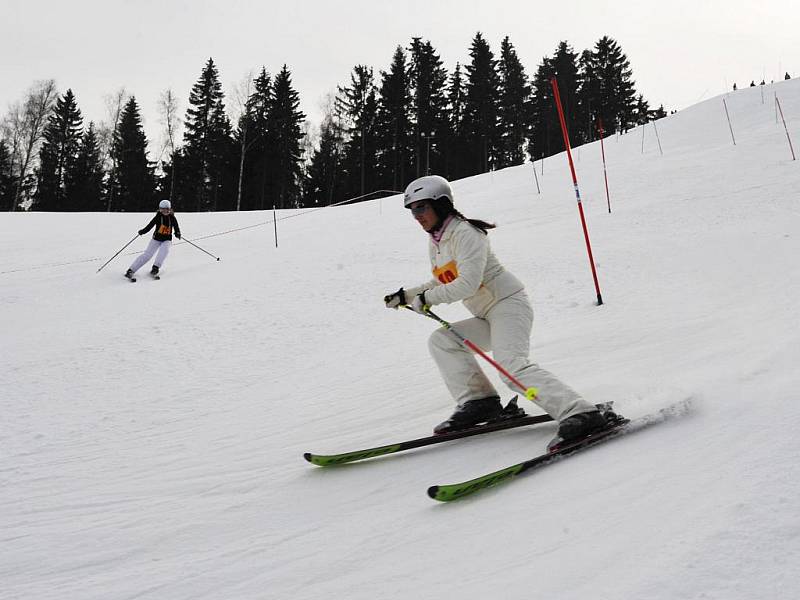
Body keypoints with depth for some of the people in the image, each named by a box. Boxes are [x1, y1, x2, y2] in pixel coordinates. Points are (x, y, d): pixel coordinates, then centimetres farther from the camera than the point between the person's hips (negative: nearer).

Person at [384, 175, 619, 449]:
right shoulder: (435, 242, 15)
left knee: (511, 365, -28)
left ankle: (580, 414, -33)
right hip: (489, 318, 10)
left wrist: (427, 298, -15)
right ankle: (478, 401, -7)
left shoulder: (465, 233, -13)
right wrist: (406, 296, 17)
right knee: (440, 341, -1)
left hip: (509, 304, -10)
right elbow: (441, 284, 27)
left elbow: (467, 284, -24)